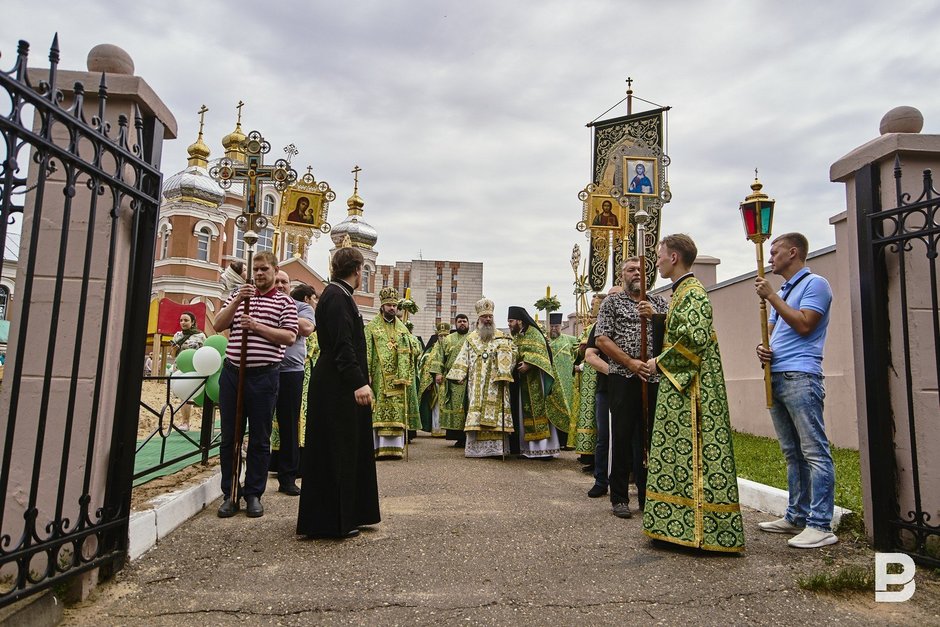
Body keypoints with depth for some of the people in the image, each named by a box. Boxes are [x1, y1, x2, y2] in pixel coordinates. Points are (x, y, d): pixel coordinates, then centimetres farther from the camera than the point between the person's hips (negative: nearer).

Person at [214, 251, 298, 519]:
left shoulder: (285, 301, 5)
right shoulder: (239, 294, 15)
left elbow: (289, 337, -6)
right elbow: (219, 325, 5)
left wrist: (257, 326, -15)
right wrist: (237, 301, -8)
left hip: (264, 376, -3)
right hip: (232, 373, 3)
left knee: (260, 439, 5)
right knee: (229, 437, 8)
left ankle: (254, 494, 16)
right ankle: (230, 494, 19)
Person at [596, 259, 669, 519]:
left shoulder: (658, 302, 16)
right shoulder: (612, 302, 6)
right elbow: (602, 340, -3)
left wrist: (653, 315, -8)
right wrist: (630, 363, -11)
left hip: (653, 379, 3)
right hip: (623, 378, -3)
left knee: (649, 438, 8)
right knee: (622, 437, 0)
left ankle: (648, 497, 19)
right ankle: (619, 498, 9)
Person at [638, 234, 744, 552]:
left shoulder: (692, 292, -12)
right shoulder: (682, 291, 18)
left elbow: (694, 338, -22)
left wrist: (660, 363, -15)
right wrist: (656, 316, 14)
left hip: (692, 385, -10)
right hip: (678, 383, 10)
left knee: (690, 452, -5)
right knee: (677, 452, 12)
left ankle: (697, 527, 3)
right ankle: (679, 524, 20)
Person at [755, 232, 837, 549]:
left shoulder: (814, 283, -2)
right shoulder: (781, 292, 24)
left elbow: (804, 325, -14)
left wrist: (772, 296, -10)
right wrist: (762, 348, 2)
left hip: (800, 377, -9)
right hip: (775, 377, 9)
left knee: (814, 452, -7)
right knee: (793, 452, 12)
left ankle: (820, 525, -5)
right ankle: (796, 516, 19)